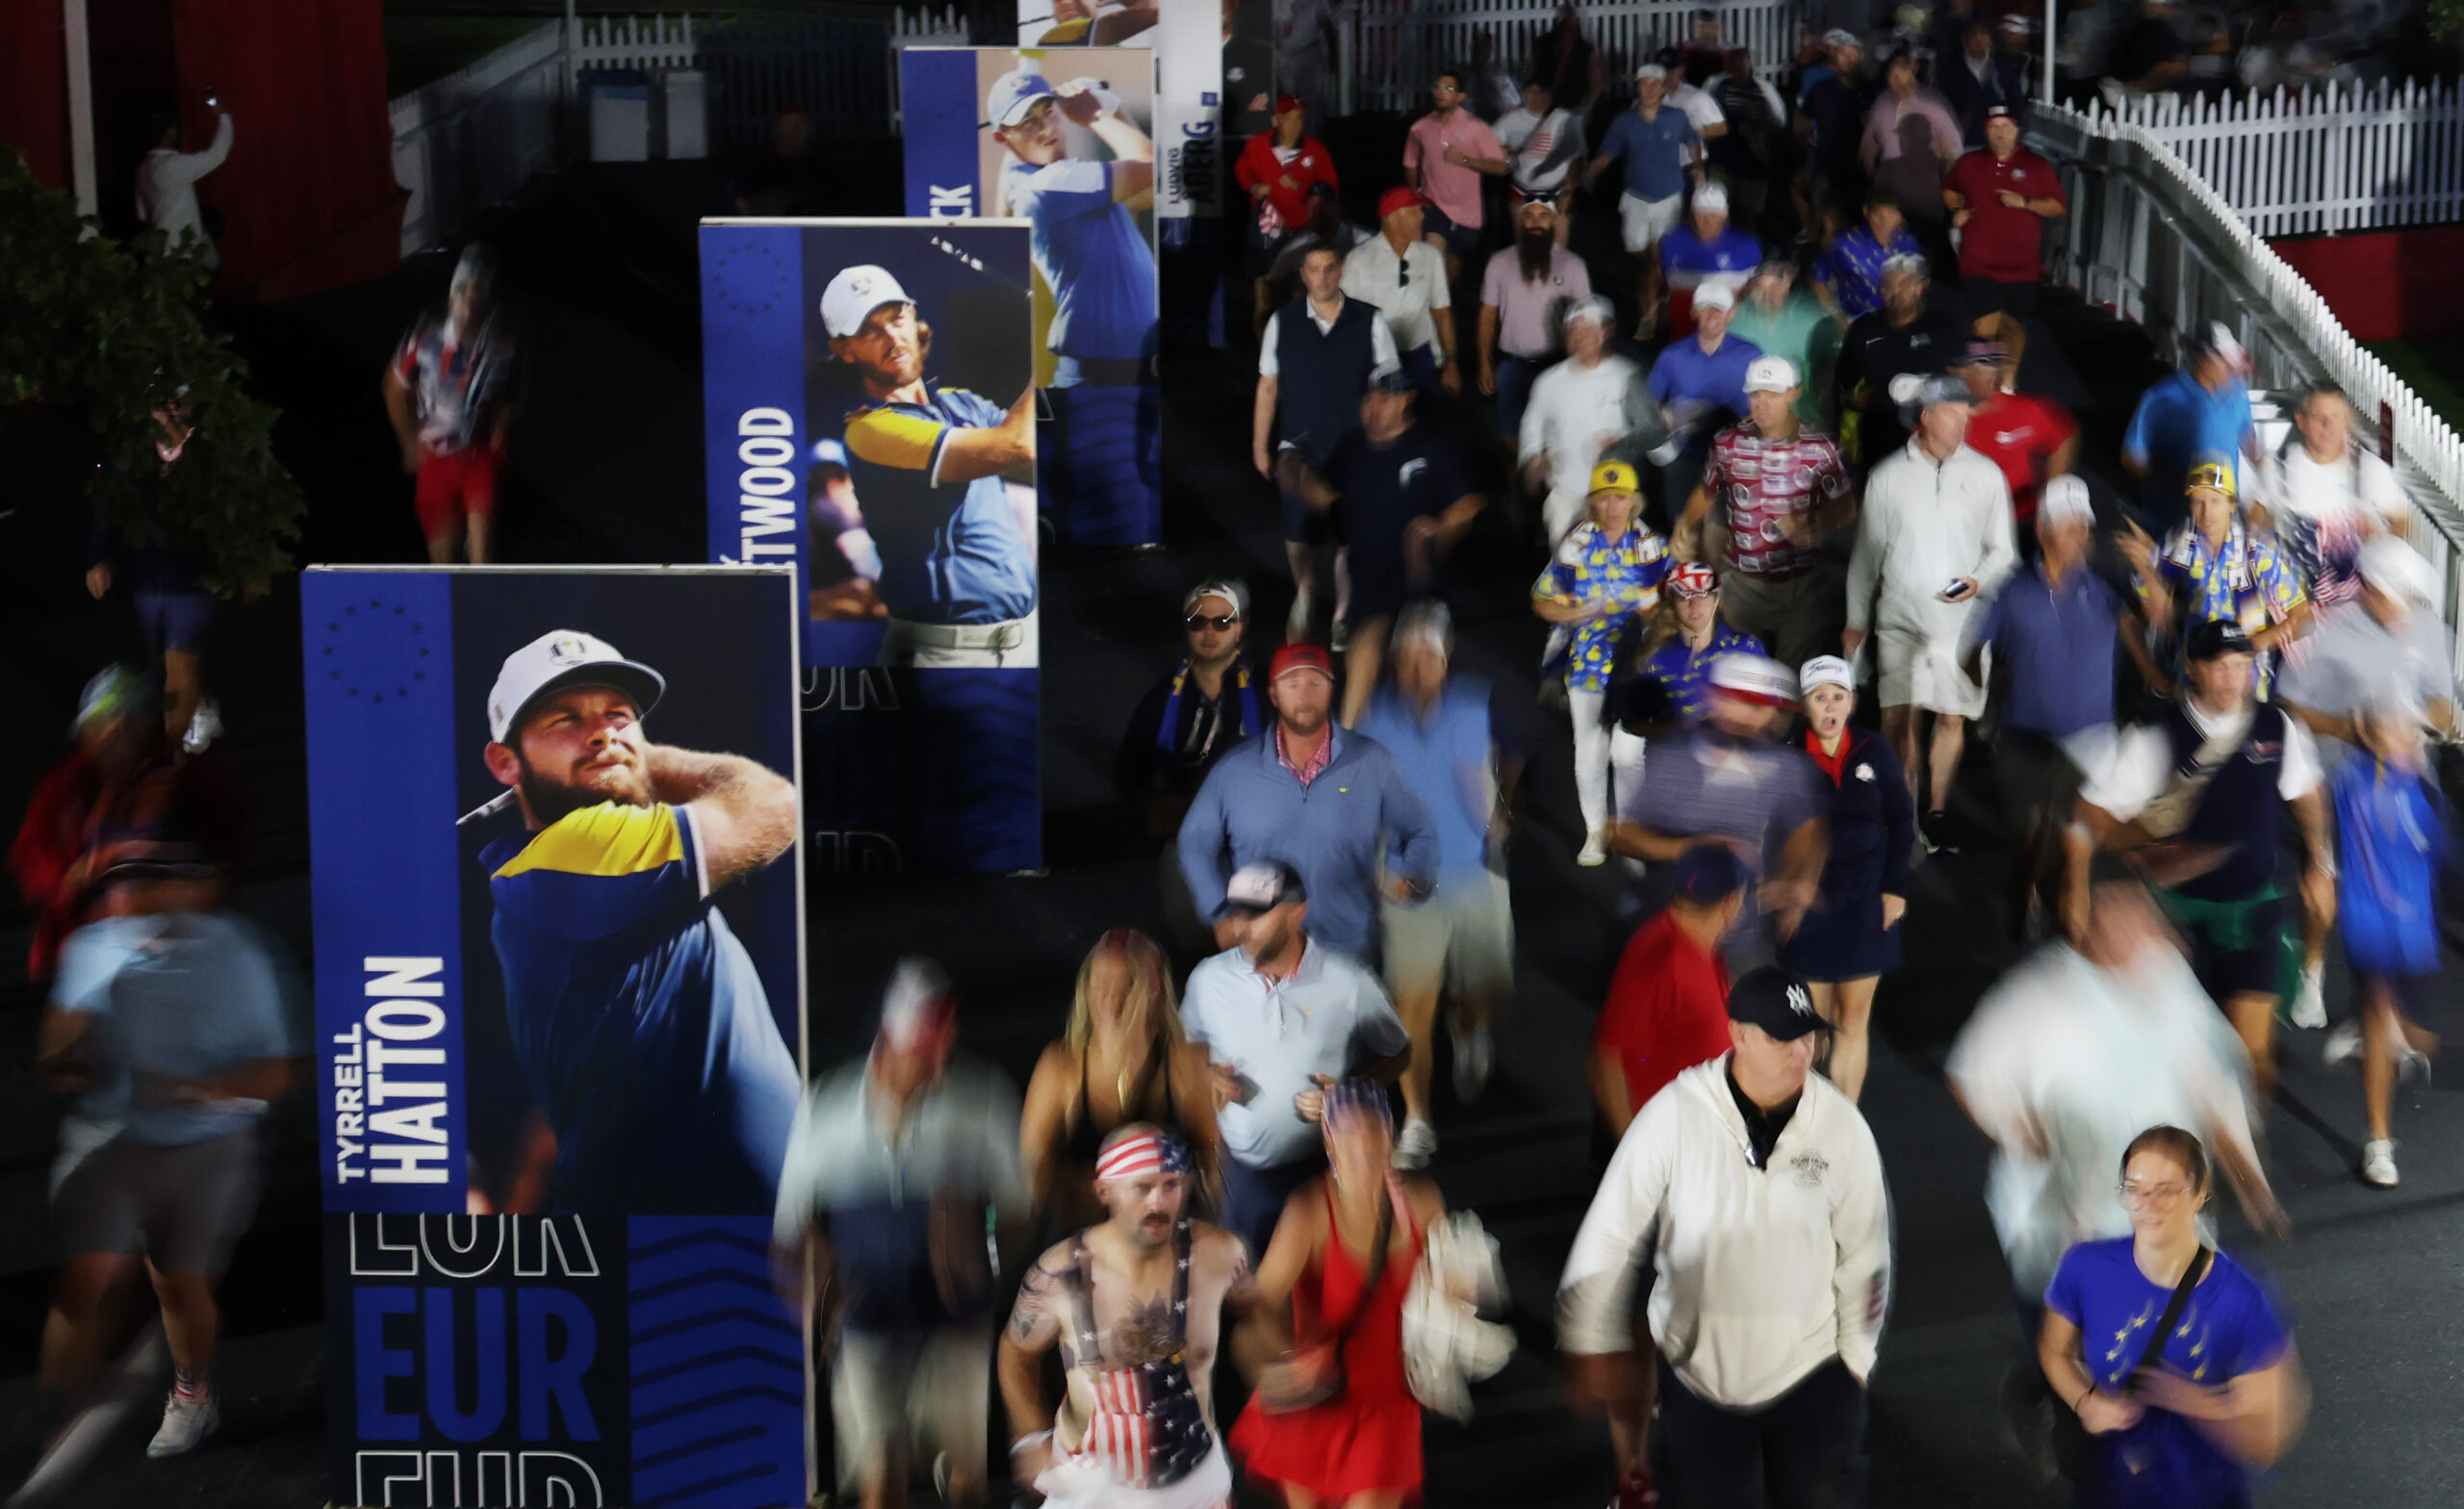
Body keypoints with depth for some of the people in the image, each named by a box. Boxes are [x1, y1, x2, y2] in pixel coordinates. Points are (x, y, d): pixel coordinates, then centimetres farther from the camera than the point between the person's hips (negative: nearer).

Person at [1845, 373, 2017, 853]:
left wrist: (1978, 582, -10)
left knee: (1951, 717, -1)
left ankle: (1938, 814, 9)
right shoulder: (1888, 476, 5)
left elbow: (2004, 550, 10)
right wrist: (1856, 620, 12)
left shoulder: (1985, 475, 6)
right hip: (1899, 617, 0)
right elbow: (1867, 553, 12)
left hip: (1960, 618, 0)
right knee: (1897, 715, -5)